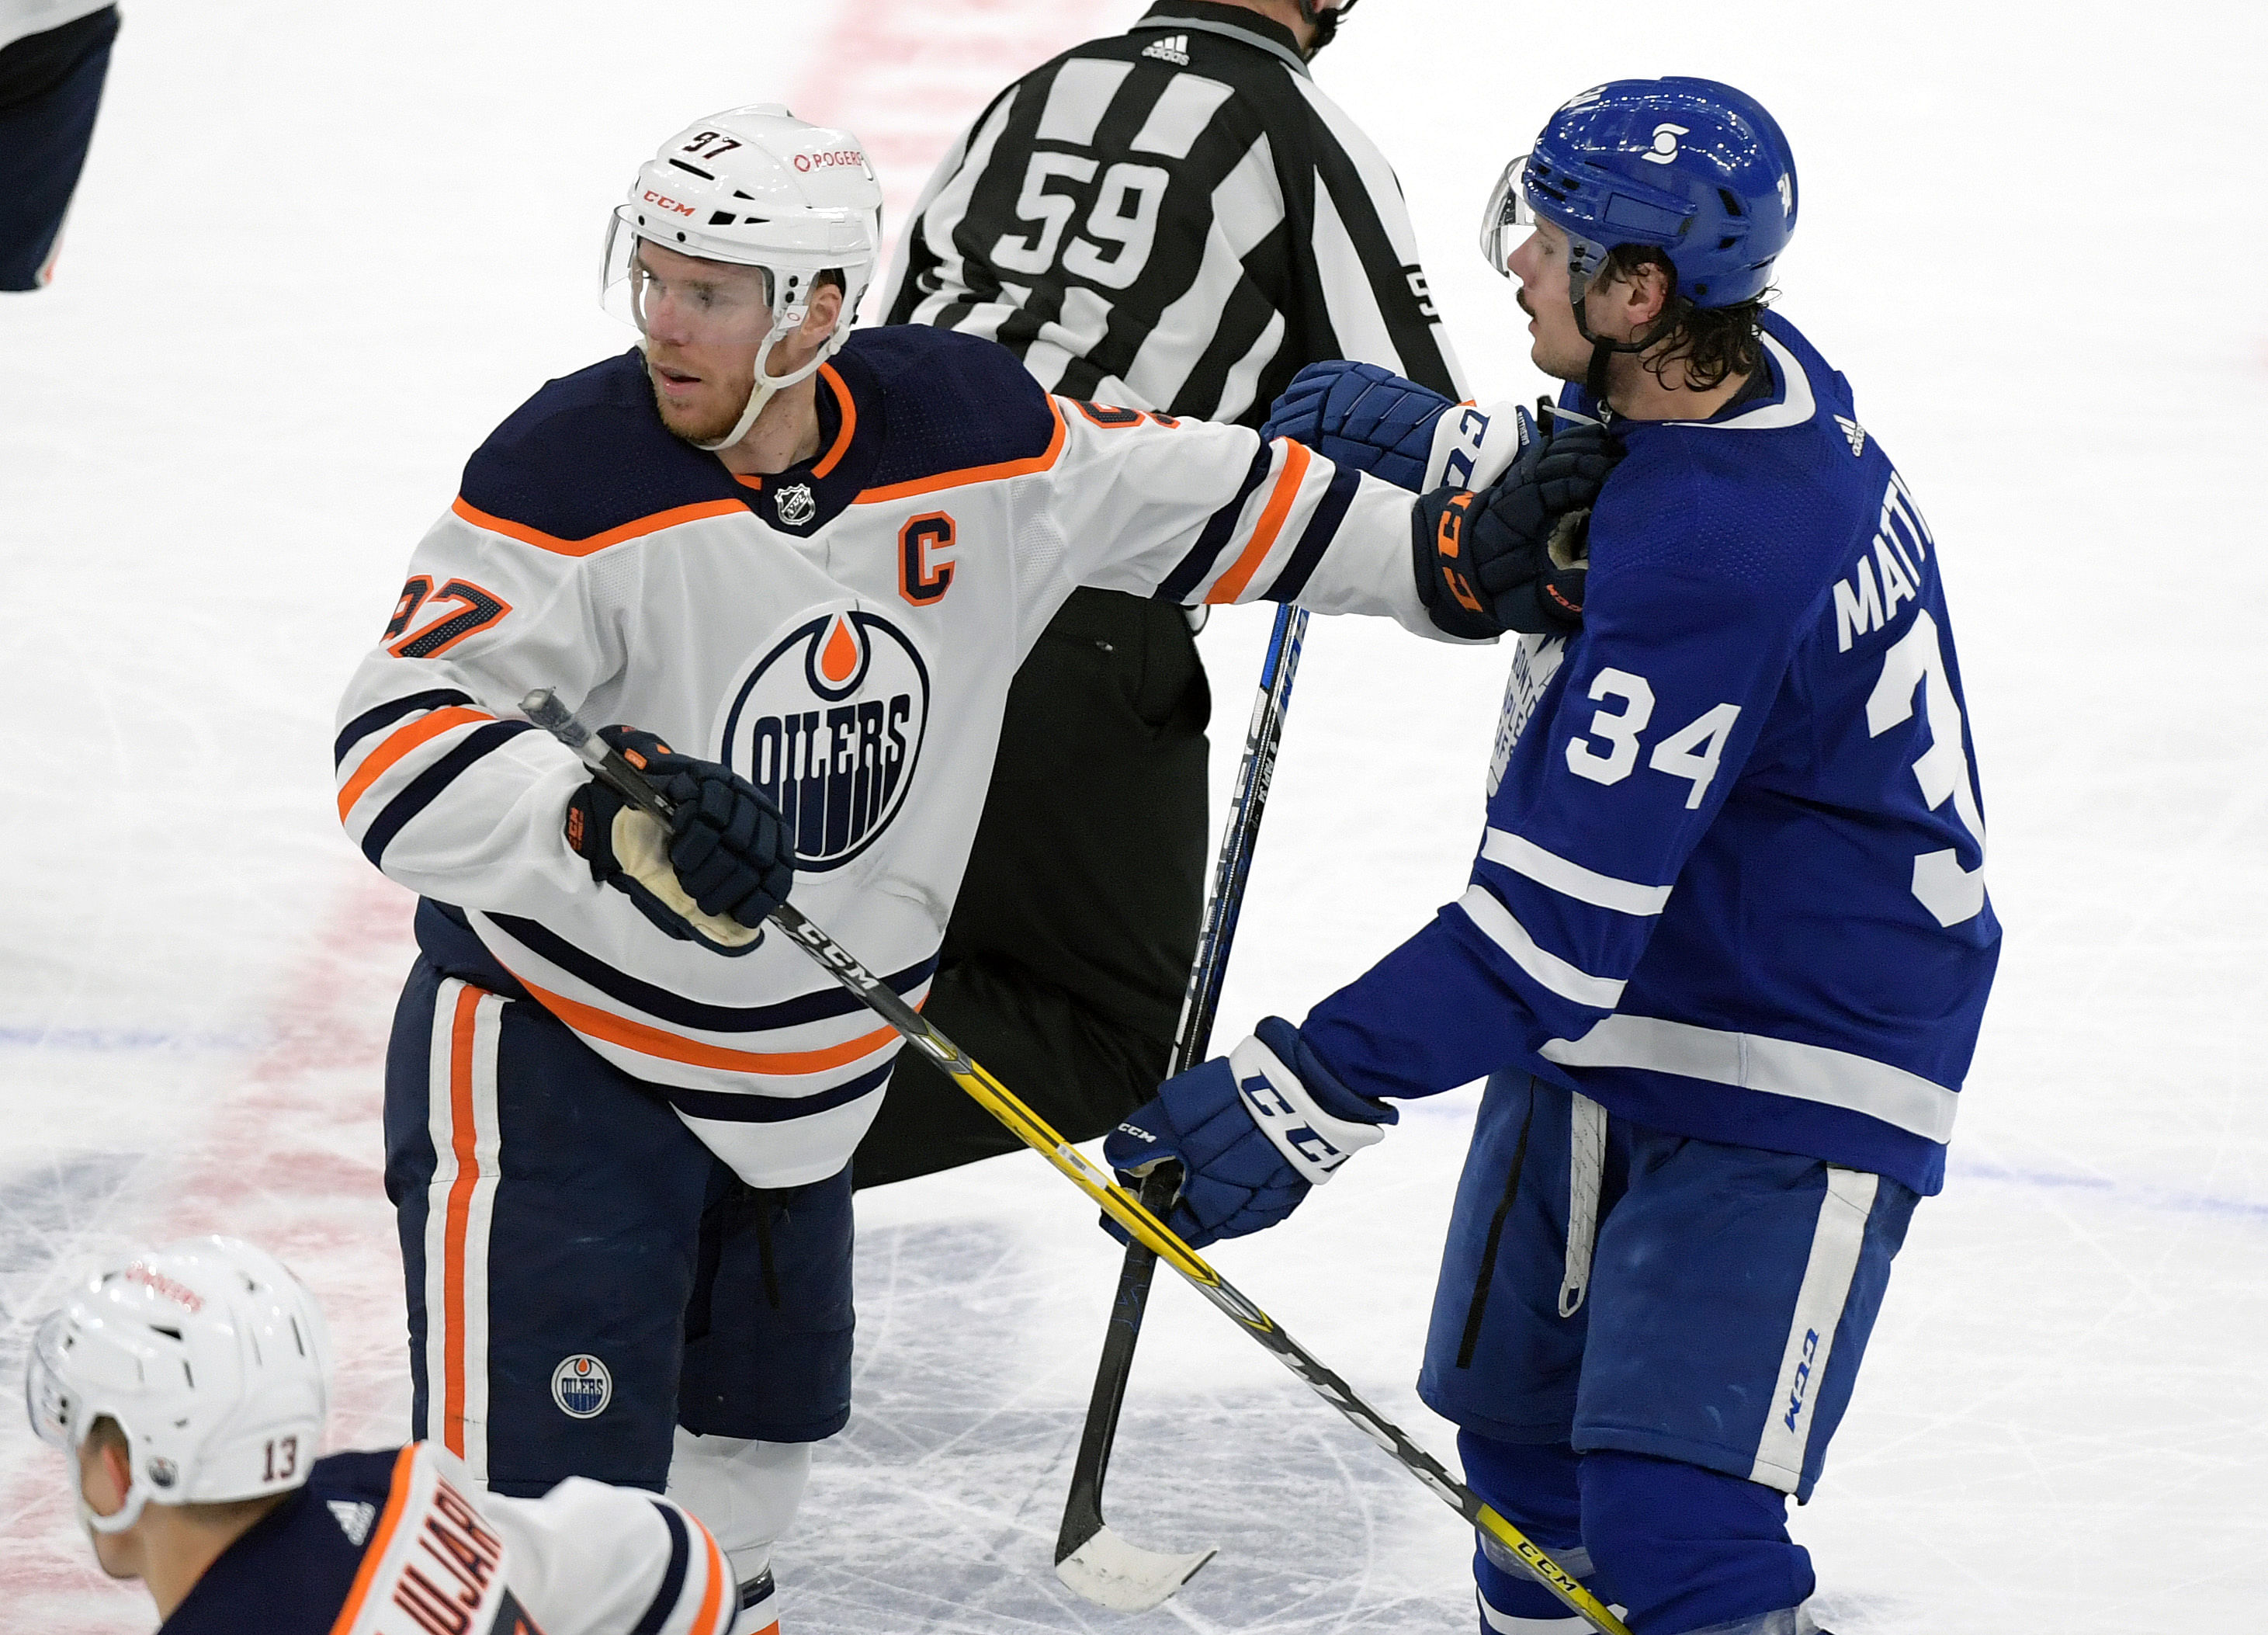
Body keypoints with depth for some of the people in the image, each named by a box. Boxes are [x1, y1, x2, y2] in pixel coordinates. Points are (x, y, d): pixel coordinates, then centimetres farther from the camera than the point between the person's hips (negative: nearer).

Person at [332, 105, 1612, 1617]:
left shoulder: (969, 435, -8)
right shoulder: (571, 479, -23)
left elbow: (1191, 497, 8)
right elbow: (397, 750, -30)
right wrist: (616, 823, -47)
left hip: (802, 1083, 6)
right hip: (551, 1044, -6)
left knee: (751, 1468, 23)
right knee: (554, 1501, -15)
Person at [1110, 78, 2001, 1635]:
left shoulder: (1713, 554, -32)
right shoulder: (1756, 372, -4)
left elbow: (1558, 926, -33)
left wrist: (1309, 1097, -35)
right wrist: (1446, 447, 6)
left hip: (1789, 1087, -10)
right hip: (1612, 1028, 10)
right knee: (1523, 1440, 20)